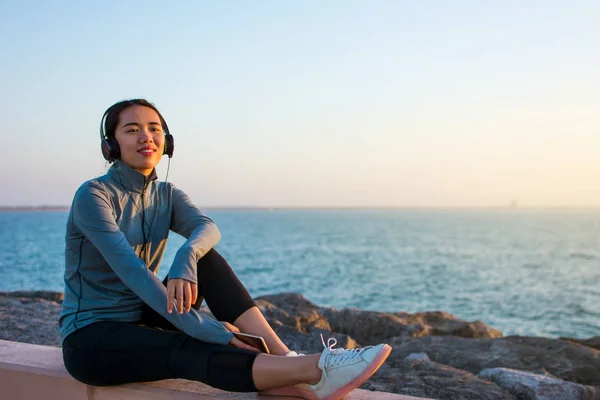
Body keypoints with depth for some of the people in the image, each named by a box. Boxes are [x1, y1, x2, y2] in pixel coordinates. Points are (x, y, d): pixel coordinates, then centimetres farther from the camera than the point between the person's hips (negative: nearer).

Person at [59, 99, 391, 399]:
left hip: (141, 321, 6)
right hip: (90, 339, -6)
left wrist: (186, 257, -41)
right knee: (186, 351, -34)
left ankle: (282, 357, -29)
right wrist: (204, 329, -35)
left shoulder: (166, 195, 5)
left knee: (205, 260, -18)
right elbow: (130, 268, -29)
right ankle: (314, 371, -47)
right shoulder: (92, 196, -16)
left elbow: (207, 228, -17)